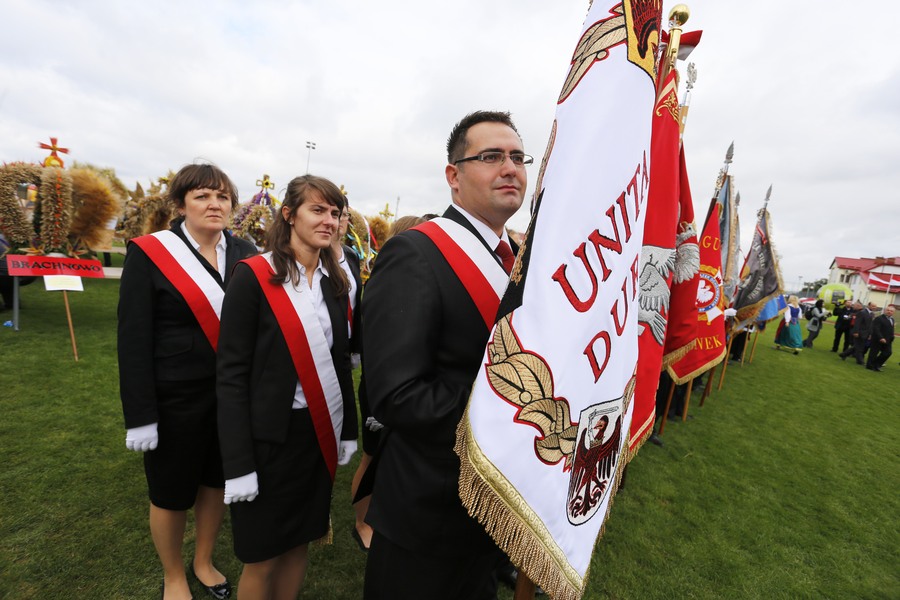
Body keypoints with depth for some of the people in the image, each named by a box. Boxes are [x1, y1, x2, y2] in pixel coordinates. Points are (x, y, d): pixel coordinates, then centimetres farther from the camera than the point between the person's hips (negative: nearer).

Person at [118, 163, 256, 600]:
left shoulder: (245, 254, -1)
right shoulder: (149, 253, -9)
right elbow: (133, 339, -10)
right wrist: (140, 416, -11)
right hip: (176, 398, -3)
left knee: (218, 481, 19)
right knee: (172, 494, 16)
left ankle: (204, 562, 47)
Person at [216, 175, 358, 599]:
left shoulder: (335, 281, 4)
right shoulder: (254, 276, -12)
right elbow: (231, 373, -13)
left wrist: (347, 431, 11)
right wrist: (238, 462, -14)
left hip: (321, 432, 5)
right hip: (271, 436, -5)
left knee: (300, 542, 20)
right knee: (261, 555, 13)